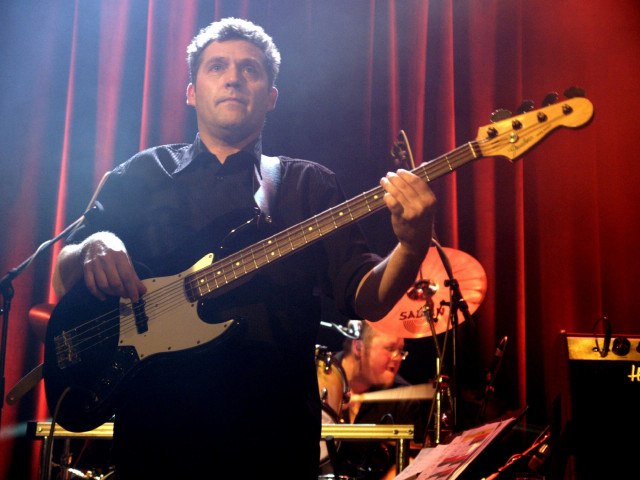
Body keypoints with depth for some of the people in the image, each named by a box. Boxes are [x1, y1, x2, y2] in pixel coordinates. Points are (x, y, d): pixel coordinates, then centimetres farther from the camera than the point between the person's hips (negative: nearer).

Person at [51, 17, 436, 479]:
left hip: (272, 428, 0)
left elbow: (366, 299, -2)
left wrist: (413, 246, -23)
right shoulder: (142, 174, 10)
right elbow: (63, 282, 8)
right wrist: (93, 249, -15)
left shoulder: (308, 184, 8)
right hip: (154, 420, 1)